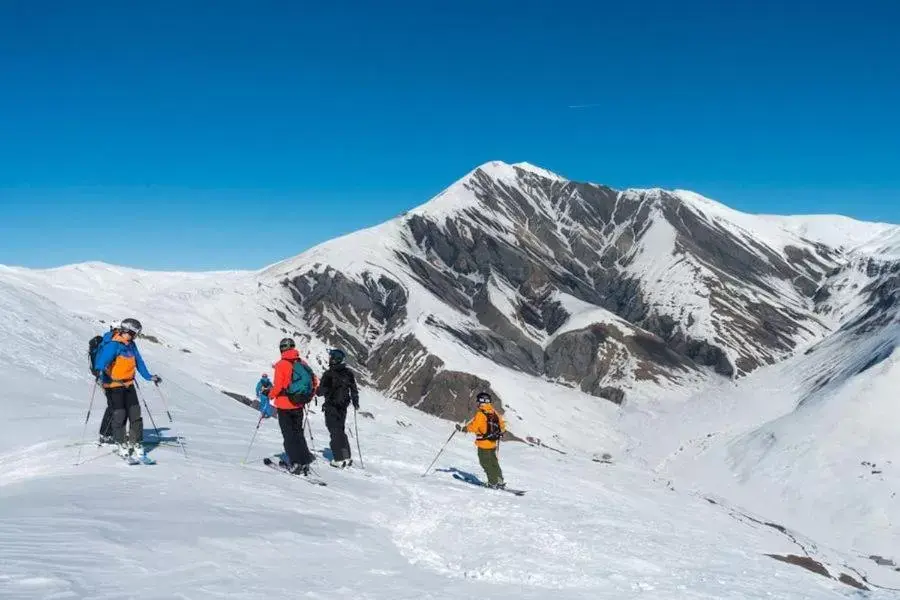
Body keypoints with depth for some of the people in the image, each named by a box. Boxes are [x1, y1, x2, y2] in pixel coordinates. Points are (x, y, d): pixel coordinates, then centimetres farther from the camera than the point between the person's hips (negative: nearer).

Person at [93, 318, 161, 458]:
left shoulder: (131, 345, 8)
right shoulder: (112, 345, -15)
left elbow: (139, 362, 19)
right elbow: (103, 359, -30)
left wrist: (149, 376, 22)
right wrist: (100, 370, -49)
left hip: (128, 384, 7)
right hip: (113, 385, -6)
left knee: (135, 413, 1)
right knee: (119, 415, -3)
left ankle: (136, 443, 10)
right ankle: (121, 444, 13)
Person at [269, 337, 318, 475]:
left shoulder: (281, 365, -13)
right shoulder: (302, 363, 1)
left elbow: (278, 386, -17)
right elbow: (314, 381, 3)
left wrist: (271, 395, 3)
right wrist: (307, 396, 18)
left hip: (285, 405, -5)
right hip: (299, 405, 5)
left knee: (289, 434, 3)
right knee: (298, 432, 17)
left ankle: (296, 463, -3)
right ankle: (304, 462, 15)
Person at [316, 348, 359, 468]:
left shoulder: (329, 374, -17)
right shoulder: (348, 373, 1)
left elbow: (322, 391, -14)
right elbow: (354, 390, 7)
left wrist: (317, 391, 8)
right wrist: (355, 403, 20)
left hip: (331, 407, -6)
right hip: (343, 407, 6)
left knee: (335, 432, 1)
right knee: (341, 430, 19)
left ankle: (339, 459, -1)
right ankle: (347, 457, 19)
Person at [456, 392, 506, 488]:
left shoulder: (480, 414, -17)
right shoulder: (494, 412, 3)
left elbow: (473, 427, -21)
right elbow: (502, 424, 13)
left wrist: (462, 428, -9)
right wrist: (501, 432, 32)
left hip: (484, 444, -7)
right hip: (493, 443, 7)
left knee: (485, 463, 3)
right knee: (494, 462, 18)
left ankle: (493, 483, 2)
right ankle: (500, 481, 20)